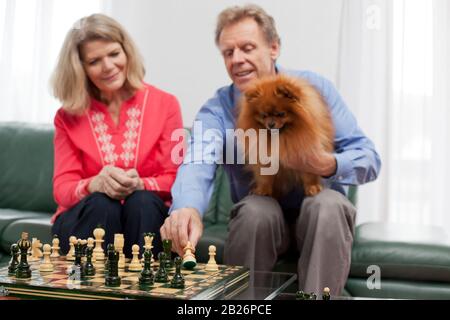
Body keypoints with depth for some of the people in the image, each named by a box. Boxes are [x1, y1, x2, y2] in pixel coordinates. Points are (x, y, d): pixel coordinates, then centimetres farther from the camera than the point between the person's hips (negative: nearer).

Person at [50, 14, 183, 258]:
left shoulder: (165, 104, -1)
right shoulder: (68, 116, 2)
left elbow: (175, 179, -4)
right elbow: (62, 189, -6)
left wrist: (140, 184, -26)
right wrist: (95, 184, -30)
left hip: (145, 215, 0)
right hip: (87, 217, 0)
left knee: (142, 201, -32)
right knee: (101, 203, -31)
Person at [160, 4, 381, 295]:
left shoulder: (315, 88, -6)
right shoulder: (217, 109, -7)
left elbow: (369, 159, -9)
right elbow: (198, 164, -29)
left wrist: (329, 165, -32)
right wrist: (188, 208, -52)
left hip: (321, 214, 0)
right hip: (258, 218, 0)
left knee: (328, 203, -32)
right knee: (257, 207, -32)